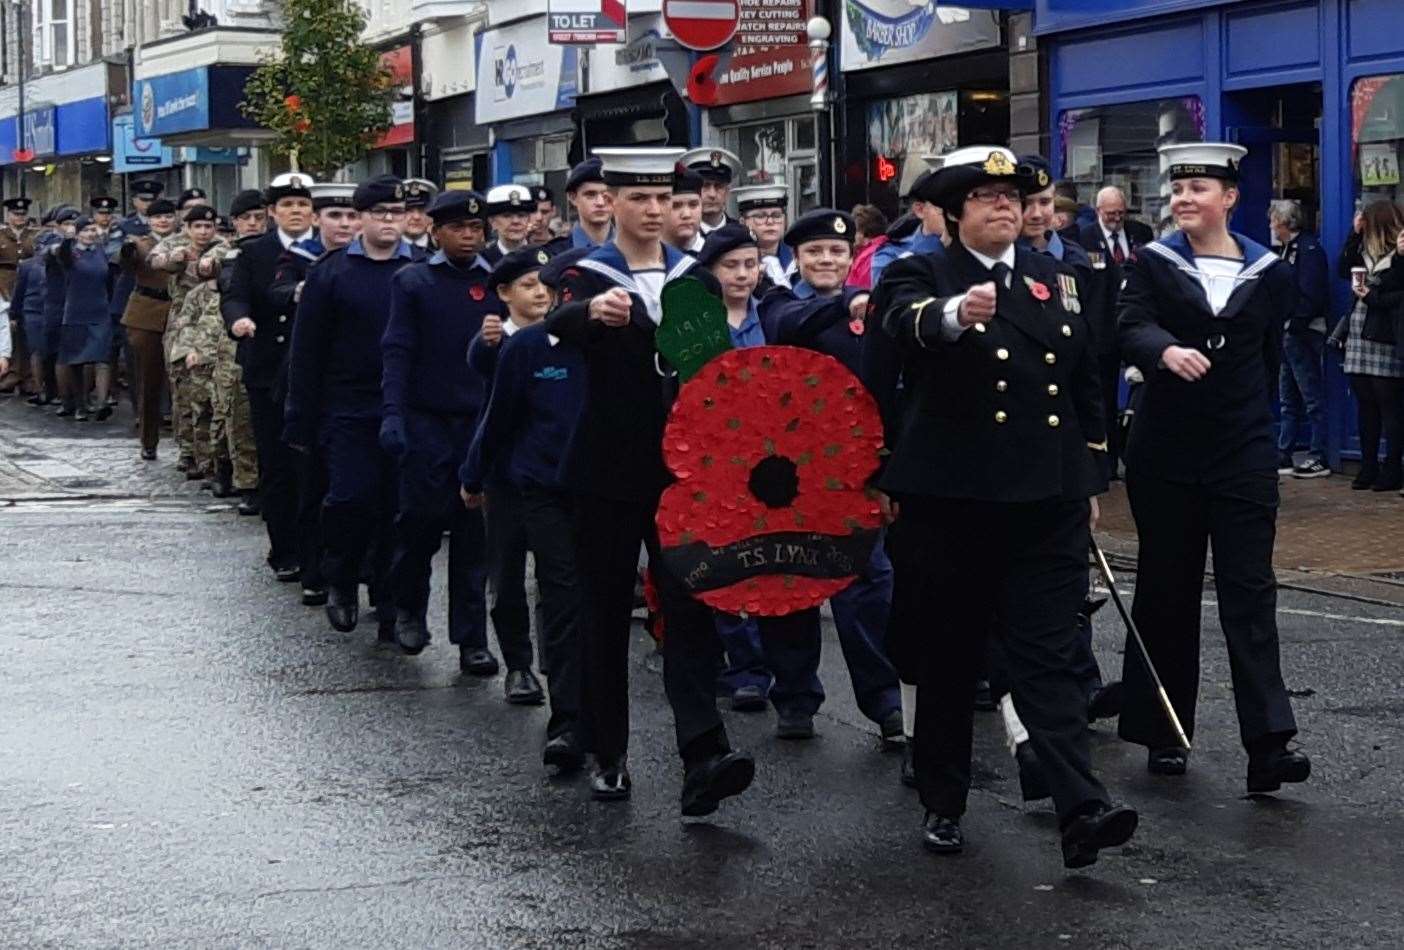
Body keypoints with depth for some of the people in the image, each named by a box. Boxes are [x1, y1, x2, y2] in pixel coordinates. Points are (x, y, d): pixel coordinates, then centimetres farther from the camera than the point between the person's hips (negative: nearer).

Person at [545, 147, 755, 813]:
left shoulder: (698, 280, 9)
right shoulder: (587, 276, -2)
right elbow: (558, 327, -25)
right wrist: (594, 310, -48)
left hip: (683, 471, 2)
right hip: (609, 474, -2)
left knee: (691, 608, -8)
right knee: (605, 613, 6)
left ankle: (703, 757, -17)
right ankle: (607, 754, 16)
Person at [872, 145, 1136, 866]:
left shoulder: (1055, 278, 13)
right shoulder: (923, 275, 1)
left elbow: (1084, 381, 19)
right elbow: (906, 322, -24)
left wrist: (1089, 481, 16)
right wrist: (955, 314, -46)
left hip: (1047, 501, 2)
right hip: (952, 500, -2)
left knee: (1047, 654, -4)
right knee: (949, 653, 7)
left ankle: (1081, 811, -14)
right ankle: (942, 802, 19)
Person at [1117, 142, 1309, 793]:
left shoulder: (1268, 274, 5)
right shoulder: (1154, 264, 1)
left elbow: (1270, 357, 15)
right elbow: (1131, 328, -17)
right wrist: (1166, 351, -38)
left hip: (1243, 453, 0)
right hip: (1166, 452, 0)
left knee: (1250, 593, -5)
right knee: (1166, 591, 7)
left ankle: (1268, 746, -10)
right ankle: (1162, 733, 17)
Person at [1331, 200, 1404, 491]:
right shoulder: (1368, 249, 12)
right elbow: (1345, 269, 10)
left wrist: (1371, 296, -13)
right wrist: (1355, 234, 5)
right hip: (1359, 336, 8)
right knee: (1365, 404, 10)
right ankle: (1368, 467, 16)